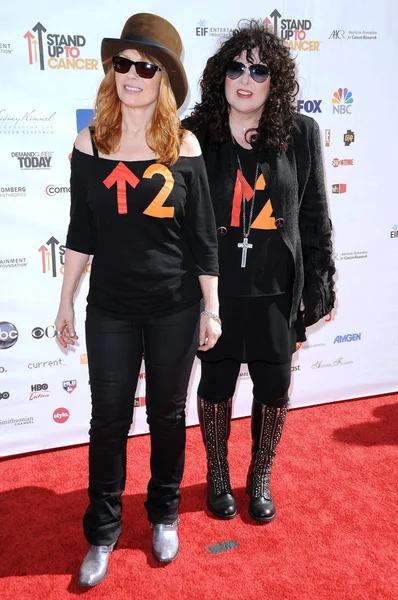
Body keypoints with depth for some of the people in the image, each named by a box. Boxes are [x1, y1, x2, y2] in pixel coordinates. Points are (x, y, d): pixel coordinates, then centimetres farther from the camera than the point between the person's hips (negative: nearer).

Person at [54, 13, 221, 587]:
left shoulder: (184, 146, -4)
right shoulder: (90, 145, -1)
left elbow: (203, 236, -1)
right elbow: (81, 234, 4)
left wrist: (211, 309, -1)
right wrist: (65, 302, 6)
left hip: (175, 307, 0)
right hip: (110, 307, 1)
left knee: (167, 414, 14)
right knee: (109, 418, 9)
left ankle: (164, 514, 37)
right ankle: (102, 533, 29)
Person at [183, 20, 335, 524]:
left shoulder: (300, 135, -2)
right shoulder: (196, 136, -5)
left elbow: (314, 214, 3)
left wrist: (317, 284, 2)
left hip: (277, 292, 1)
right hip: (216, 290, -1)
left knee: (274, 389, 13)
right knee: (216, 387, 15)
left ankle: (260, 477, 40)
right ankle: (217, 475, 41)